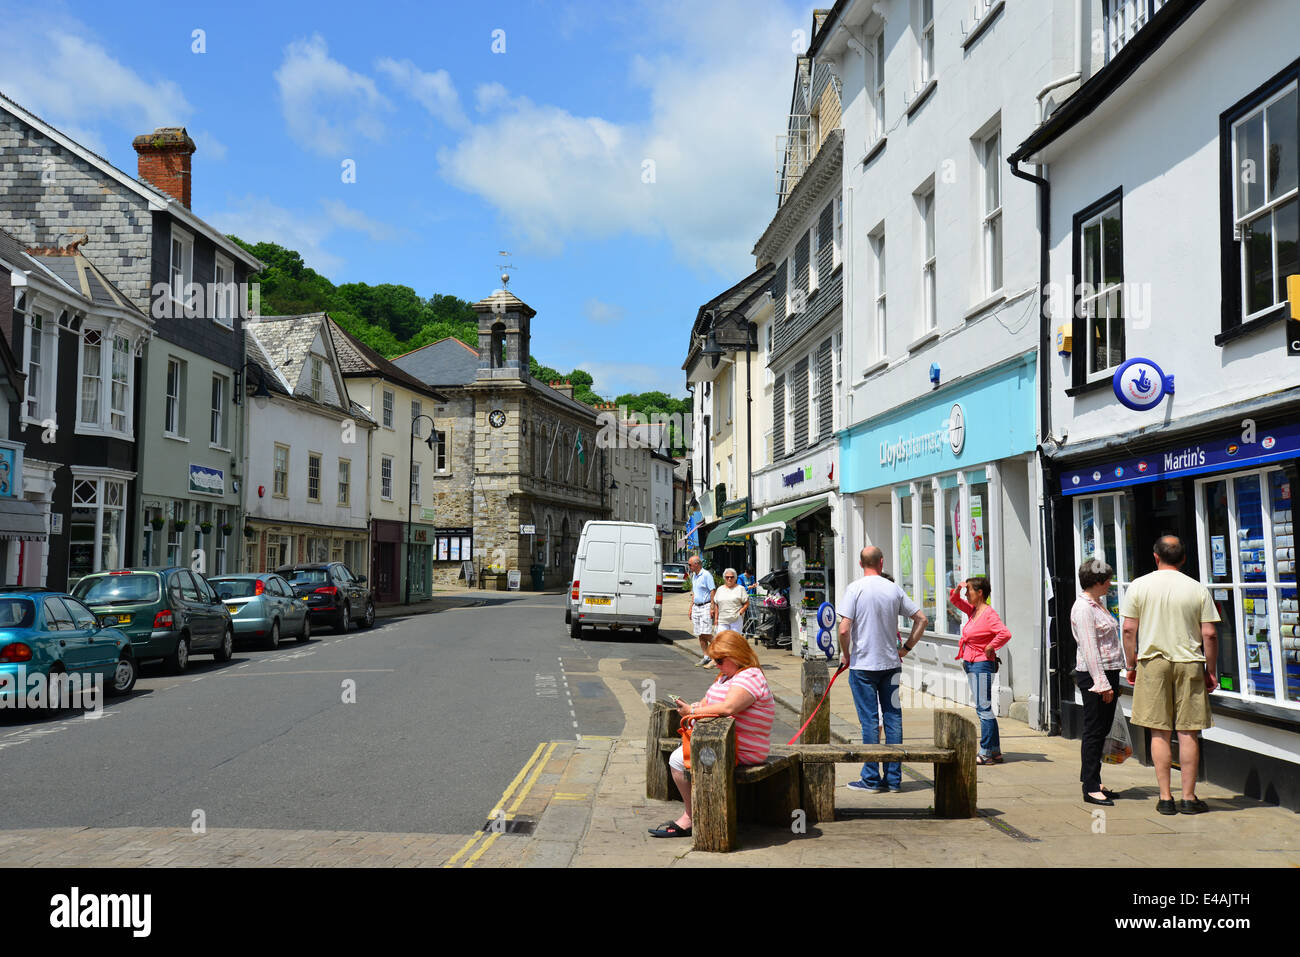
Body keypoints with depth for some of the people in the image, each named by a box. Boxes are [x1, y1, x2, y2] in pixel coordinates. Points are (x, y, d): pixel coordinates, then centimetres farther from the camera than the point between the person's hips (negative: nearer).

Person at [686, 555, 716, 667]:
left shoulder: (706, 575, -11)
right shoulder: (694, 576, 15)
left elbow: (712, 592, -14)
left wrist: (712, 608, -19)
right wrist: (691, 607, 18)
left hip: (705, 607, -8)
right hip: (696, 607, 8)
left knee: (705, 634, -13)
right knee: (699, 635, 6)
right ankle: (706, 657, 11)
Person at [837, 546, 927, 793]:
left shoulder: (855, 589, -9)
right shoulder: (894, 589, 3)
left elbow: (844, 629, -15)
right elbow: (921, 619, 5)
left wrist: (845, 655, 1)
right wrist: (906, 648, 12)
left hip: (863, 664, -3)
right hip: (891, 663, 3)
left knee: (869, 720, 0)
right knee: (893, 718, 8)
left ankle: (871, 779, 4)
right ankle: (893, 778, 13)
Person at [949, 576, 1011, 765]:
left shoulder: (989, 614, -15)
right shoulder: (972, 610, 11)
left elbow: (1005, 634, -28)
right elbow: (954, 601, 24)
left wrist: (990, 648, -16)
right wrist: (957, 590, 5)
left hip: (982, 664, -10)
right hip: (971, 664, 10)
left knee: (983, 708, -7)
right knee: (984, 708, 12)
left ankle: (986, 753, -4)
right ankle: (995, 751, 18)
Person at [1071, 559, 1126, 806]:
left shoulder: (1097, 605, 17)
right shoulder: (1083, 608, -14)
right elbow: (1089, 649, -19)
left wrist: (1110, 681, 19)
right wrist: (1102, 683, -21)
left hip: (1107, 673, 10)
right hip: (1093, 675, -10)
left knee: (1102, 730, 13)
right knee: (1094, 730, -5)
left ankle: (1091, 781, 21)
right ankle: (1091, 788, 0)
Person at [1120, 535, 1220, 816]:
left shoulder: (1139, 585, -1)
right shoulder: (1198, 589, 0)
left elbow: (1129, 629, -2)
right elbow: (1209, 634, -2)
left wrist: (1131, 666, 8)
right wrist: (1211, 672, 8)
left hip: (1152, 662, 0)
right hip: (1190, 665, 0)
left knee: (1159, 732, 5)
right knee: (1188, 733, 5)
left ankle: (1165, 797, 7)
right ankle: (1189, 797, 9)